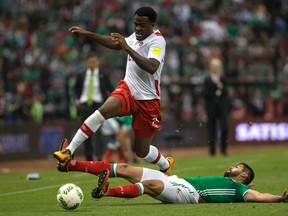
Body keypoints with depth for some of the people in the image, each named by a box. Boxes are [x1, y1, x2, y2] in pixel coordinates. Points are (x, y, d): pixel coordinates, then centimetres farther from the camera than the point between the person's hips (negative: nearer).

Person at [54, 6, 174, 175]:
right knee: (104, 110, -28)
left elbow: (151, 67, -36)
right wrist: (87, 34, 19)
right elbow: (115, 44, 24)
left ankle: (166, 165, 39)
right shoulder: (137, 36, 5)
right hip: (127, 89, 5)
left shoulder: (157, 41, -17)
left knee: (142, 151, 5)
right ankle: (69, 151, -30)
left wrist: (128, 48, -38)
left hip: (147, 100, -5)